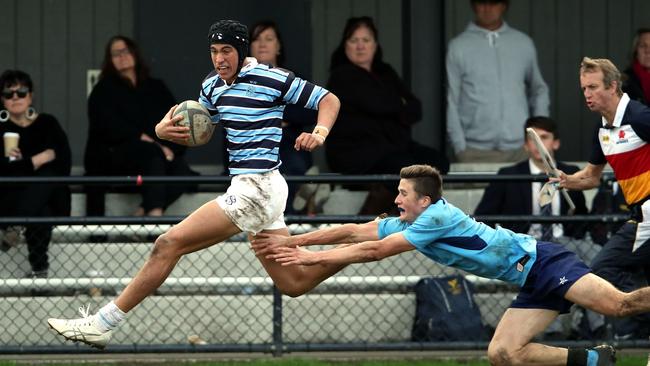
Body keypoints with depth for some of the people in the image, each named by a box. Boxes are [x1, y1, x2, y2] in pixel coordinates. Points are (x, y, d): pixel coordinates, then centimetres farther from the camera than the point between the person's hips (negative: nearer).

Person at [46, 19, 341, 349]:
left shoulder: (271, 79, -10)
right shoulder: (212, 86, 12)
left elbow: (329, 100, -3)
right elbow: (197, 134, 23)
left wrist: (319, 133, -22)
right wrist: (164, 129, 1)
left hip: (257, 189, -9)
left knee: (168, 244, -11)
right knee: (293, 283, 11)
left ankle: (102, 324, -9)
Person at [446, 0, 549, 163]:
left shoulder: (524, 44, 9)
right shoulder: (459, 47, 2)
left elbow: (538, 90, 20)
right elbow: (452, 101, 2)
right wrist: (460, 147, -4)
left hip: (520, 148, 2)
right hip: (476, 151, -2)